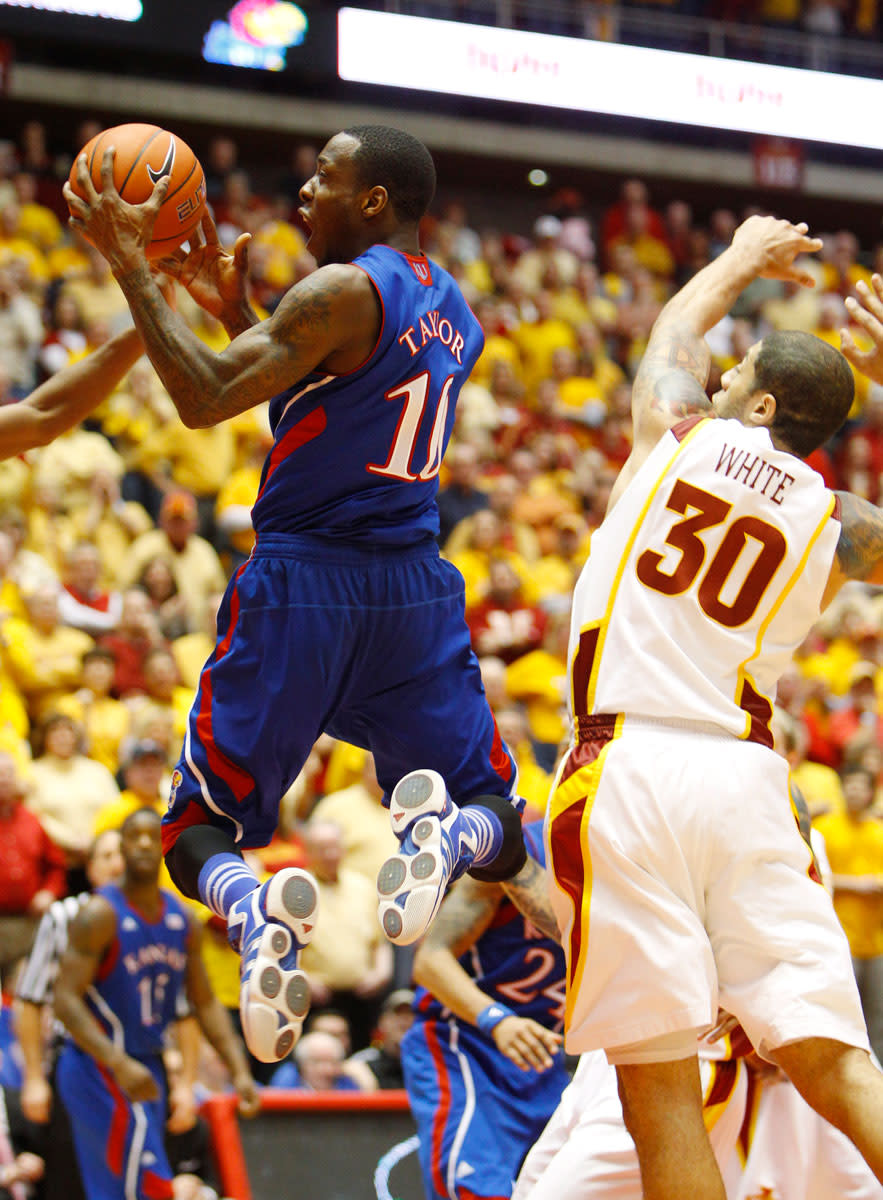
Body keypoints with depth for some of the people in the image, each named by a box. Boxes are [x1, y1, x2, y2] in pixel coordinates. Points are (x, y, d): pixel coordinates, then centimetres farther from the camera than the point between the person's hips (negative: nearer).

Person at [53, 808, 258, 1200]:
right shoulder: (100, 914, -15)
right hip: (99, 1071, -8)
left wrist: (240, 1071, 3)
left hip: (145, 1070, 8)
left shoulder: (182, 920, 8)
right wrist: (119, 1065, -33)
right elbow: (66, 1000, -22)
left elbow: (205, 1003, 14)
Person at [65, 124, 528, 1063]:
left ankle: (255, 911, -30)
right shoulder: (453, 310, 13)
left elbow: (204, 400, -17)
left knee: (197, 832, 6)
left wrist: (128, 263, -13)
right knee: (495, 830, 15)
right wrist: (233, 313, 20)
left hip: (301, 583, -6)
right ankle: (445, 837, -23)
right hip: (416, 589, 6)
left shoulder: (342, 293, -12)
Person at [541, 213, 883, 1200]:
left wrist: (743, 258, 49)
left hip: (626, 767, -2)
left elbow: (674, 329, 31)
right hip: (747, 776, 3)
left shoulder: (680, 431, 8)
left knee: (658, 1080, -4)